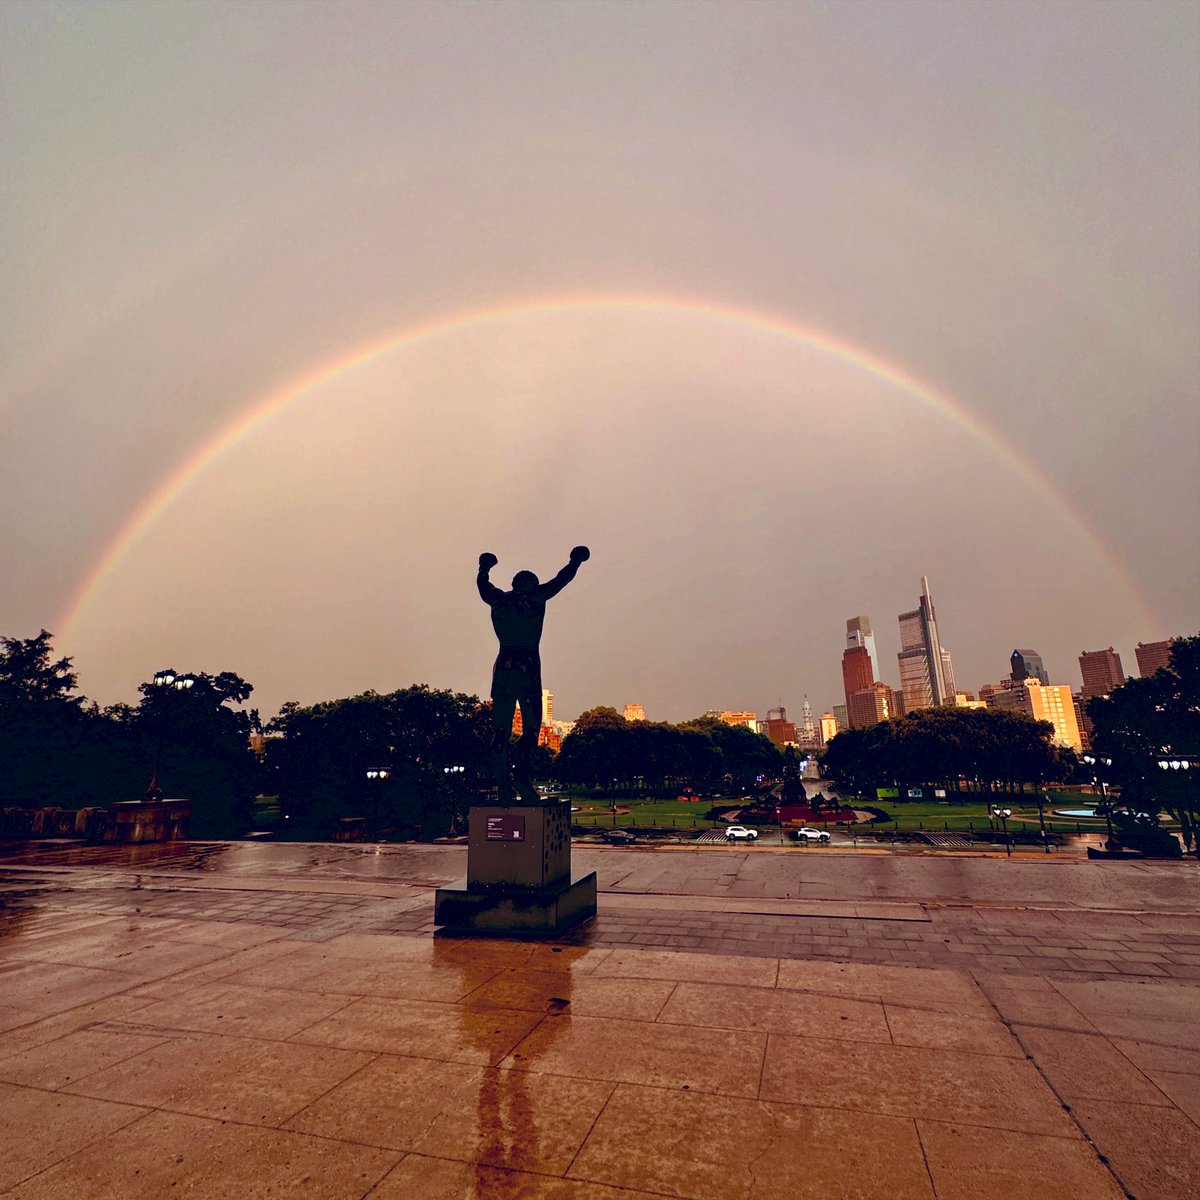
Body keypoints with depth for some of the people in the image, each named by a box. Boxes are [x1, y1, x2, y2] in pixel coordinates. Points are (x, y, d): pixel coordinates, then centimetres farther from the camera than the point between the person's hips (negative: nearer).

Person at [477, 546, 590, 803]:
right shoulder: (535, 598, 0)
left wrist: (484, 567, 51)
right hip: (528, 667, -4)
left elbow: (483, 584, 31)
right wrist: (576, 561, 28)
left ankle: (504, 785, 3)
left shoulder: (498, 599, 10)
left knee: (501, 729, 5)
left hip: (503, 666, 4)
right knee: (532, 726, -1)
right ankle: (520, 772, -22)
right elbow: (561, 580, 11)